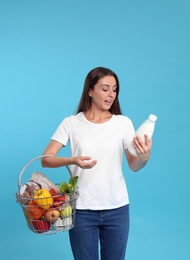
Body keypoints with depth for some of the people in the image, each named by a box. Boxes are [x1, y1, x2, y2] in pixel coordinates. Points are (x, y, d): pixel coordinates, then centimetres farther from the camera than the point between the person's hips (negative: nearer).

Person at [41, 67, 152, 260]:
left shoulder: (123, 123, 0)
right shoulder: (71, 123, -3)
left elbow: (133, 166, -5)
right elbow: (46, 159, -8)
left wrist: (144, 158, -28)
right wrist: (72, 161, -26)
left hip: (117, 208, 2)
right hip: (82, 209, -1)